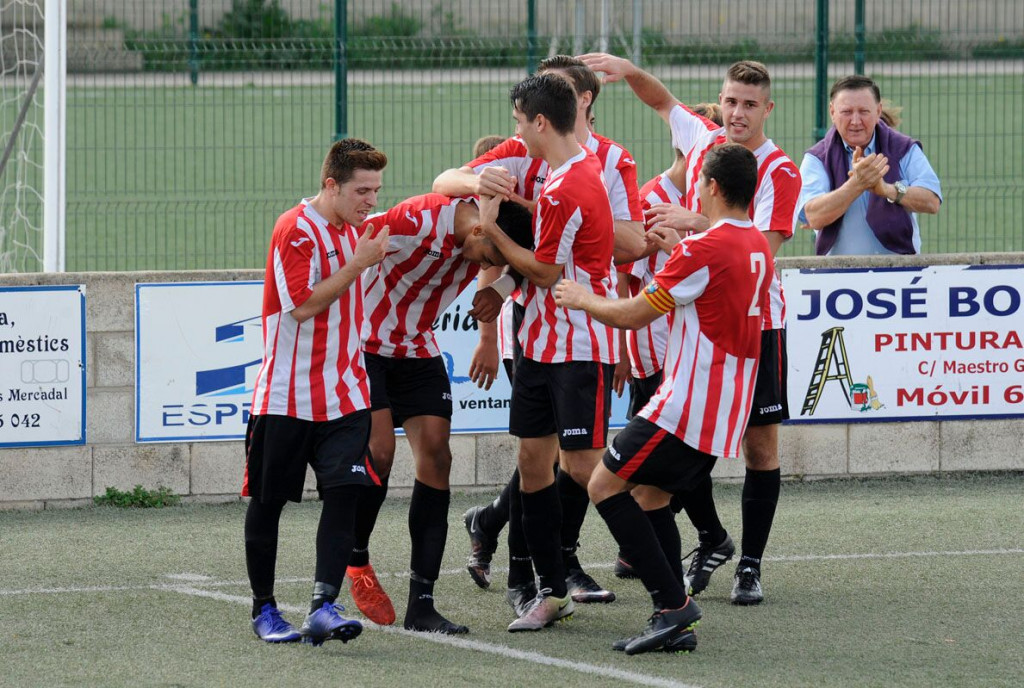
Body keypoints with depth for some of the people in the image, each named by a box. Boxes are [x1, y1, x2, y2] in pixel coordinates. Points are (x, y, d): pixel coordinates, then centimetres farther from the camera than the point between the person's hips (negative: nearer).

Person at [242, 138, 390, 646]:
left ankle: (323, 607, -18)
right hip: (285, 395, -6)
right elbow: (303, 305, -20)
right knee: (268, 500, 5)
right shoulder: (295, 229, -13)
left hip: (342, 395, 6)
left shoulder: (351, 229, 12)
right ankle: (264, 608, 19)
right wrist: (358, 265, -18)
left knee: (345, 491, -12)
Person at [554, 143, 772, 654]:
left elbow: (633, 314, -11)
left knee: (605, 484, -4)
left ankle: (672, 603, -11)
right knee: (654, 495, 17)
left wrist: (582, 299, 6)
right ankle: (674, 624, 8)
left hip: (688, 403, -9)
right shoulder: (758, 247, 11)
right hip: (726, 413, 9)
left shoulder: (704, 249, -17)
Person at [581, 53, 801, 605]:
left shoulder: (780, 172, -11)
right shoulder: (703, 139, 4)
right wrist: (631, 71, 5)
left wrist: (698, 224, -29)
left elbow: (760, 248, -22)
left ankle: (750, 564, 10)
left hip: (755, 321, -4)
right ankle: (711, 539, 25)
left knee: (760, 443, 0)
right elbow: (662, 101, 23)